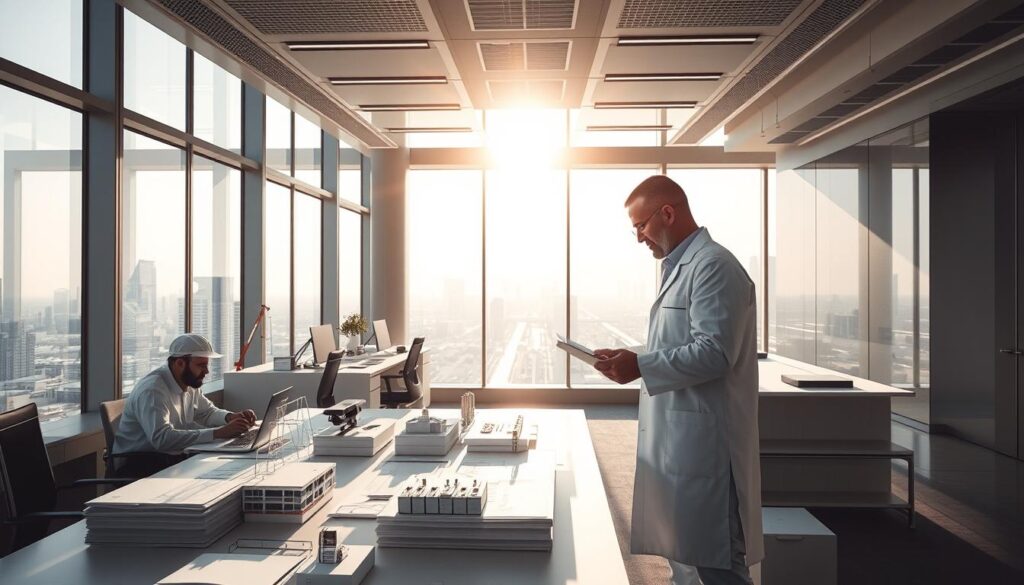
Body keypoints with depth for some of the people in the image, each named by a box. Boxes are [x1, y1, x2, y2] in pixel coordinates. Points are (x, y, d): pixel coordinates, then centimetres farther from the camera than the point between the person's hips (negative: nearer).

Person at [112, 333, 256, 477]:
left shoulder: (189, 384, 3)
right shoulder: (152, 390, -23)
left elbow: (207, 412, 17)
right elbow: (162, 438, -36)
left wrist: (231, 418, -5)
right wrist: (218, 433, -37)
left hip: (173, 457, 8)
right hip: (138, 465, -8)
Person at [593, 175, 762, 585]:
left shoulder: (713, 266, -14)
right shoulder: (681, 267, 17)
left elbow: (714, 352, -22)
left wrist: (640, 365, -20)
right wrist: (632, 364, 11)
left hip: (703, 441, -10)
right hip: (678, 438, 10)